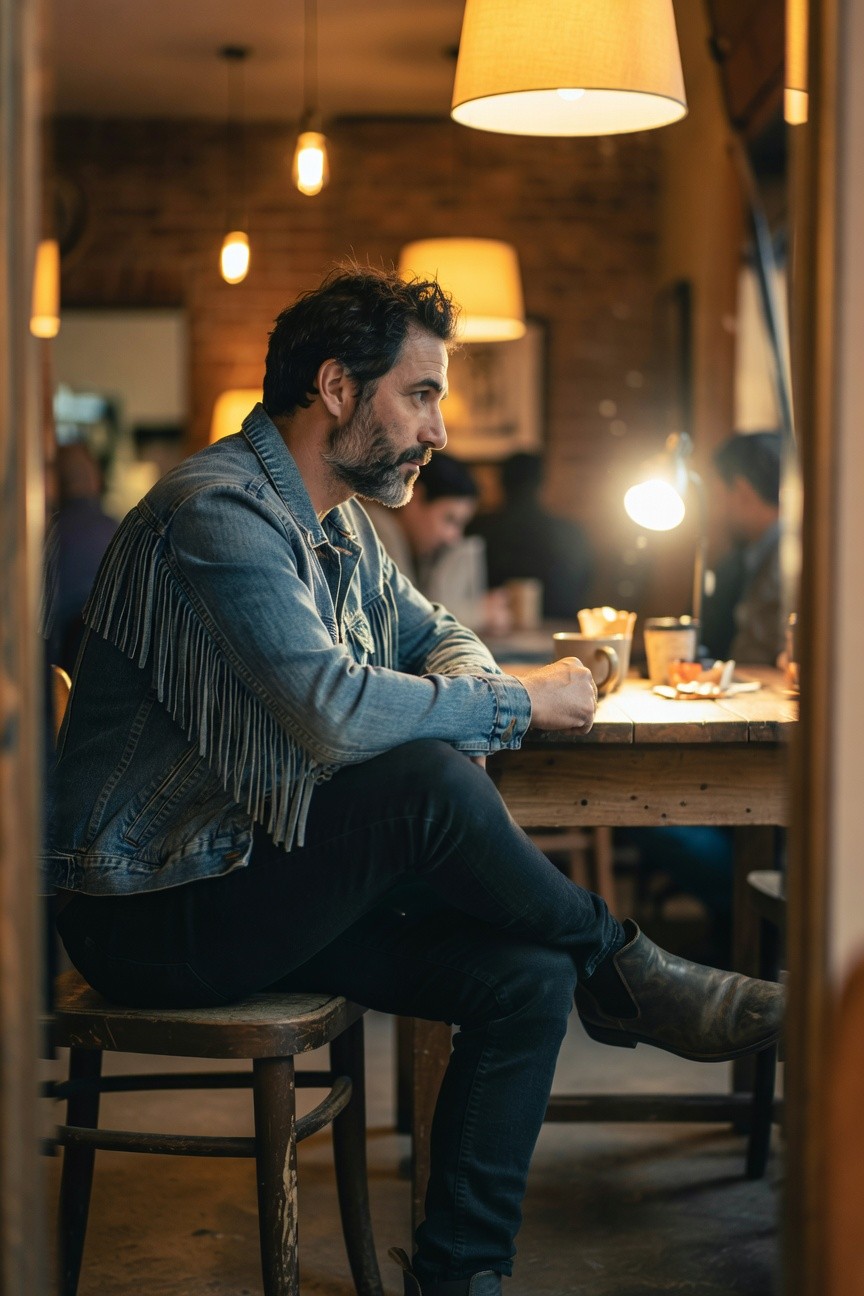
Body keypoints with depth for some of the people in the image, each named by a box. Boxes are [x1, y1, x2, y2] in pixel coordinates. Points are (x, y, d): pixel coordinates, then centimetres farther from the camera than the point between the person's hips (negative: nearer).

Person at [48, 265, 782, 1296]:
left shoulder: (338, 523, 12)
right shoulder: (220, 512, -19)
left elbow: (432, 637, 24)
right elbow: (333, 711, -32)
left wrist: (456, 709, -2)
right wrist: (519, 701, -17)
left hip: (265, 881, 9)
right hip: (153, 911, -9)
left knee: (527, 977, -9)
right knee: (423, 783, -31)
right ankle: (626, 973, -7)